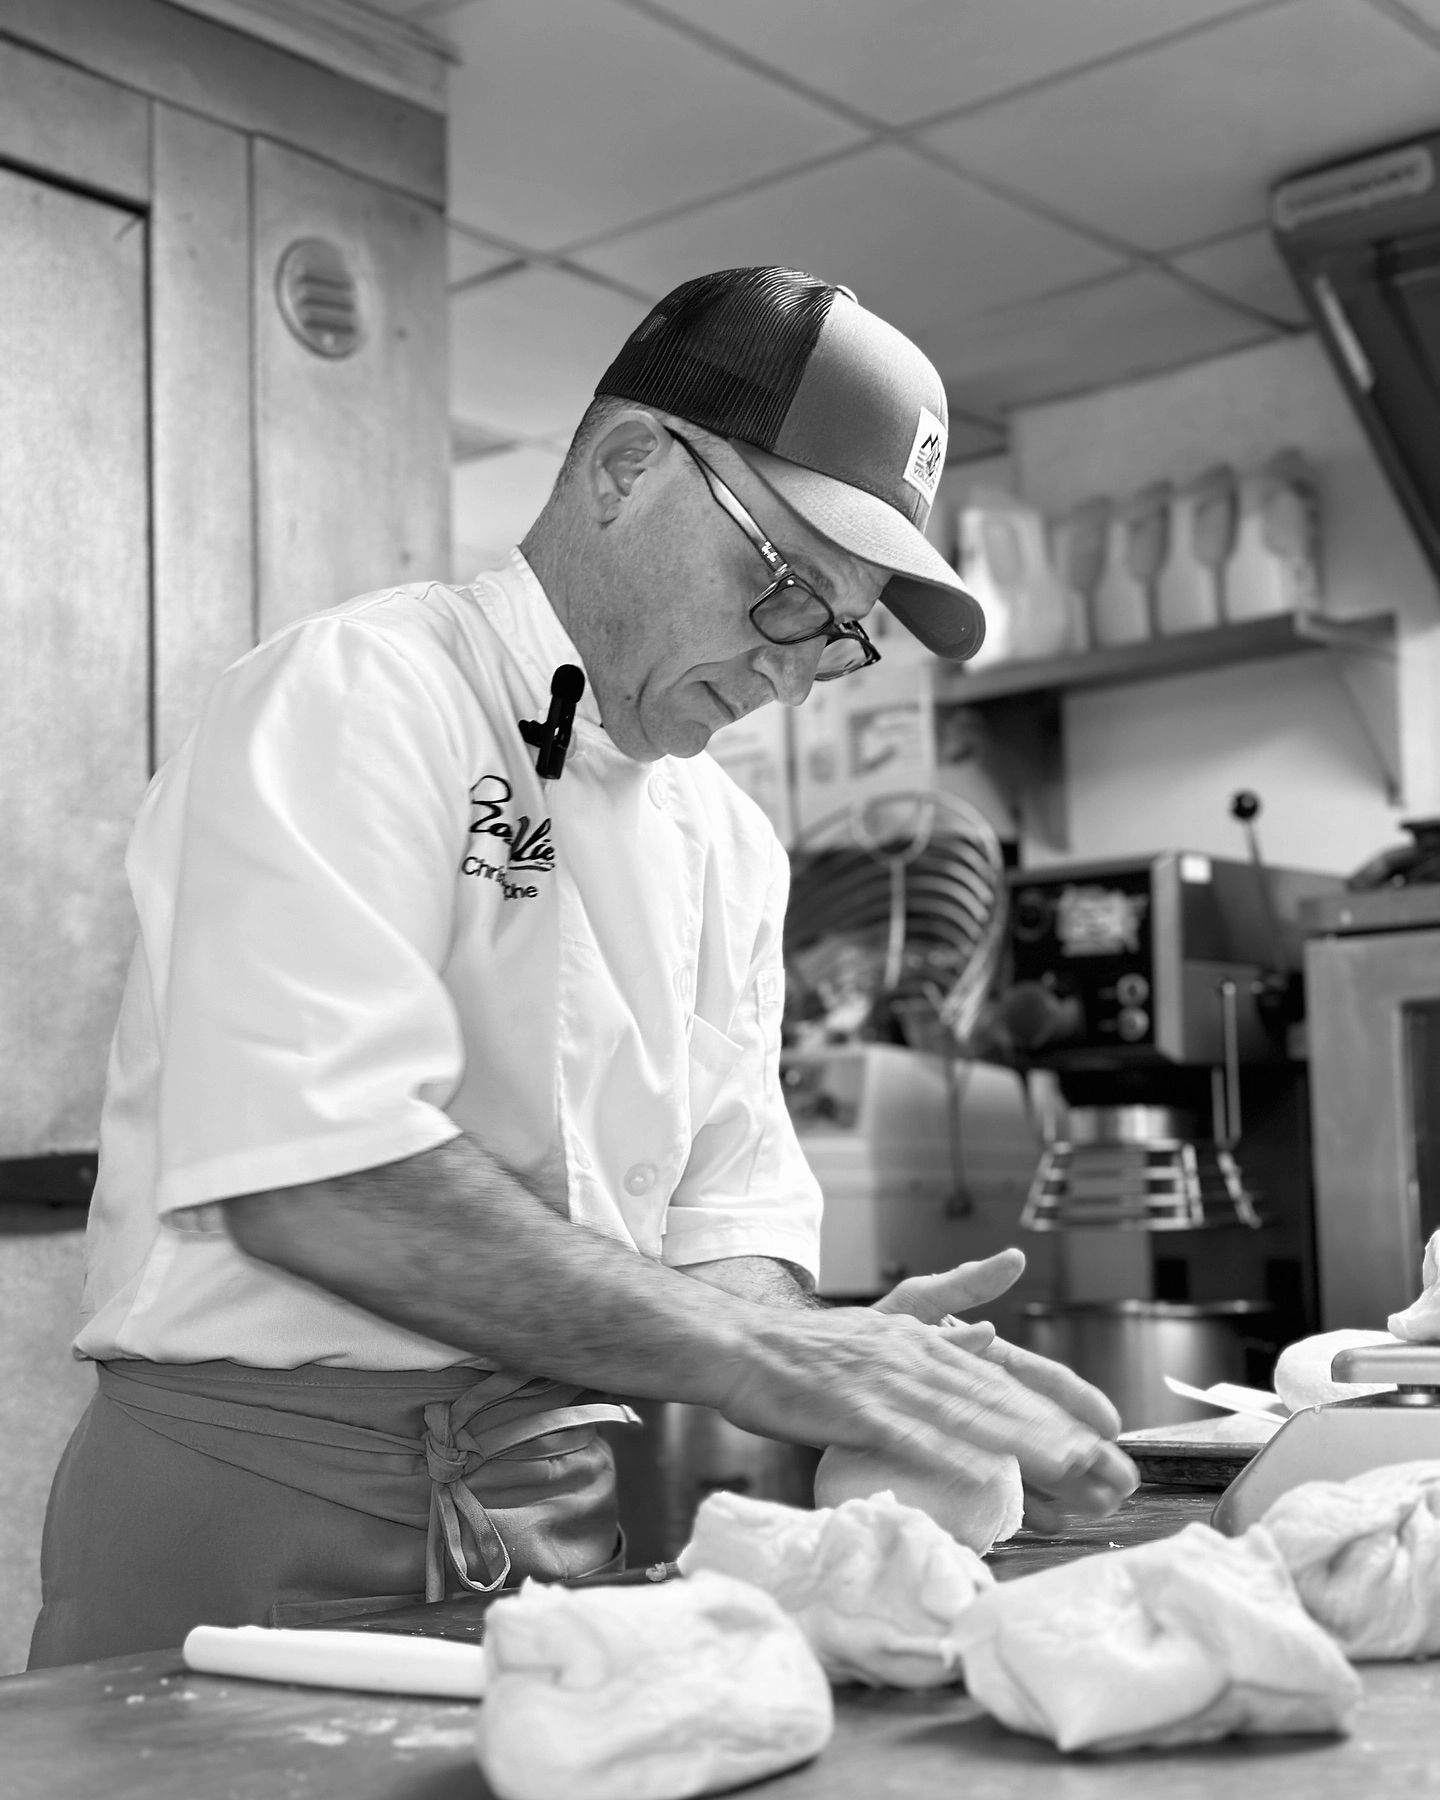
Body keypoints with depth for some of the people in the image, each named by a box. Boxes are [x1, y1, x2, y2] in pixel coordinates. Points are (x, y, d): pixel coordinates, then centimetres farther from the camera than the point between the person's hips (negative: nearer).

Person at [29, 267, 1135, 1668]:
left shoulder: (727, 843, 11)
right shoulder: (360, 696, -12)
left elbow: (727, 1208, 10)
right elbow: (310, 1173, -24)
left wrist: (829, 1360, -11)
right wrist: (751, 1349, -25)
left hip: (563, 1507, 6)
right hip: (258, 1500, -6)